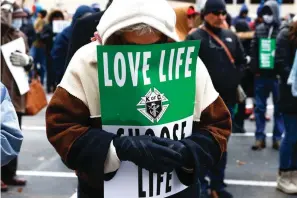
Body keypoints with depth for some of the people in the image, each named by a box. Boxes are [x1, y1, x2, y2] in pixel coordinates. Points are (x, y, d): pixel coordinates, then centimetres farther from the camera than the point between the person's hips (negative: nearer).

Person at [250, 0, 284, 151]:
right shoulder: (259, 29, 8)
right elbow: (253, 50, 8)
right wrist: (254, 69, -2)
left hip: (277, 75, -3)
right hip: (261, 75, 3)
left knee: (279, 108, 7)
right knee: (259, 107, 8)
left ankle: (277, 138, 17)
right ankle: (260, 137, 17)